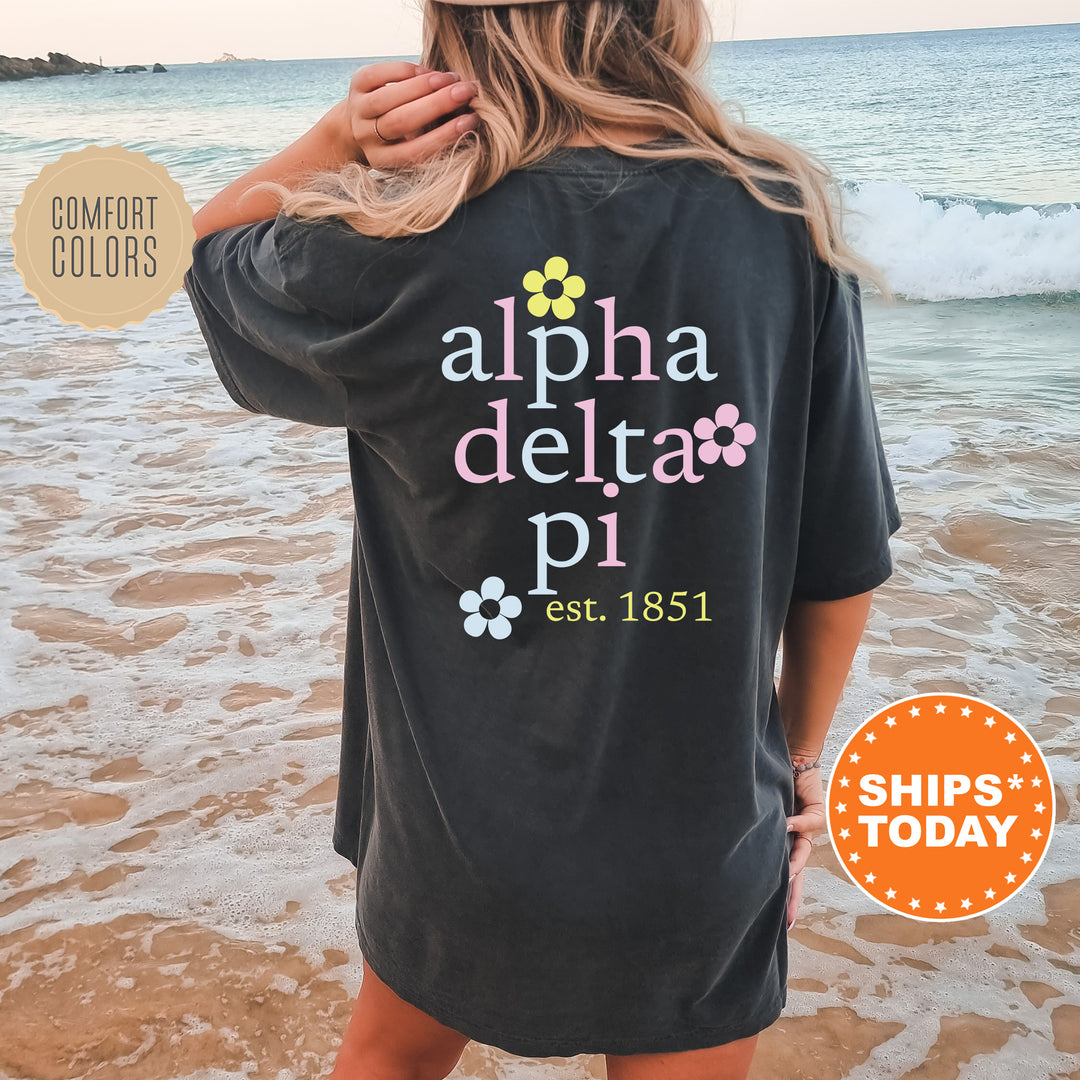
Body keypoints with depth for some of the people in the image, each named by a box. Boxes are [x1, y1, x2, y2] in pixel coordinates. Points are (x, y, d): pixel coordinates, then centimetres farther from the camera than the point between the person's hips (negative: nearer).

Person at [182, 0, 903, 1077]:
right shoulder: (783, 227, -14)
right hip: (705, 845, 1)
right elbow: (843, 563, -5)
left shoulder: (394, 254, -19)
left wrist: (337, 138, -13)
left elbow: (206, 249, 6)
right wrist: (800, 755, 11)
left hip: (457, 831, 0)